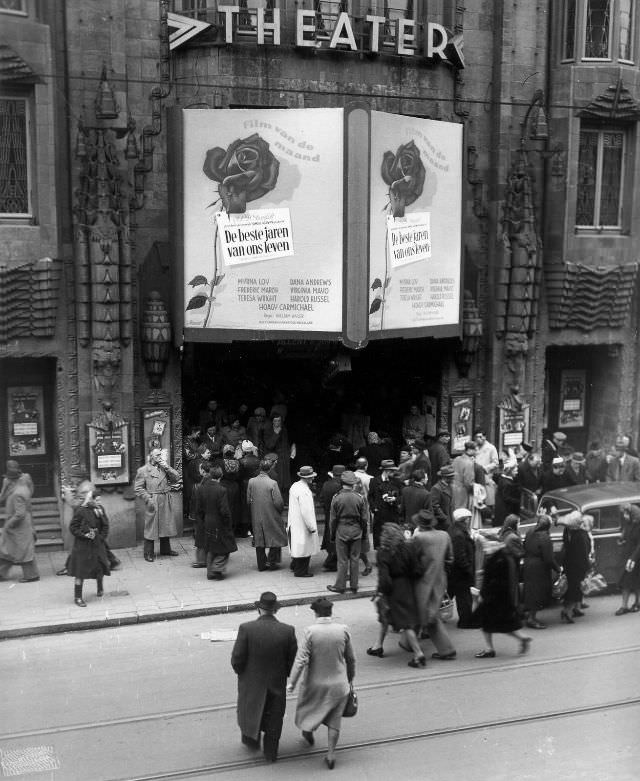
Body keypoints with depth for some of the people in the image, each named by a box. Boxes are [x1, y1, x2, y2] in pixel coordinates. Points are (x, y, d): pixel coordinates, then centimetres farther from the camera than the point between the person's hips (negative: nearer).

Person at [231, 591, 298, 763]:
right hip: (277, 683, 1)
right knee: (274, 717, 21)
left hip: (251, 682, -1)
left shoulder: (246, 628, -22)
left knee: (250, 710, 27)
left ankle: (251, 739, 48)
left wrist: (240, 672, 4)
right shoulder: (288, 631, -17)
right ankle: (271, 752, 35)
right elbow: (293, 659, -8)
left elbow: (237, 658, -16)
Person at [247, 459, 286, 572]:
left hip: (256, 517, 4)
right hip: (271, 516, -4)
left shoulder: (251, 482, -4)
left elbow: (248, 500, 2)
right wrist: (280, 510, 5)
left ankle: (261, 564, 17)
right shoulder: (272, 483, -16)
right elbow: (278, 502, -15)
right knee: (276, 537, 13)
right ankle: (271, 561, 10)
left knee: (259, 540, 12)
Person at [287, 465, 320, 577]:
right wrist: (312, 526, -18)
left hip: (294, 521, 9)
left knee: (298, 545, 23)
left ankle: (295, 565, 37)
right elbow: (306, 511, -25)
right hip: (302, 524, -9)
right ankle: (301, 571, 12)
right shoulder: (304, 491, -25)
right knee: (304, 546, 3)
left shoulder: (294, 486, 5)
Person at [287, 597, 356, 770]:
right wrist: (351, 676, 17)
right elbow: (350, 658, 0)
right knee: (334, 721, 15)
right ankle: (331, 754, 19)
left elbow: (301, 660, -20)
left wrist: (292, 682, -11)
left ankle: (308, 731, 51)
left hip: (315, 683, -1)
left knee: (309, 706, 28)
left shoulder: (310, 631, -20)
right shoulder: (343, 630, -12)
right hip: (338, 683, 1)